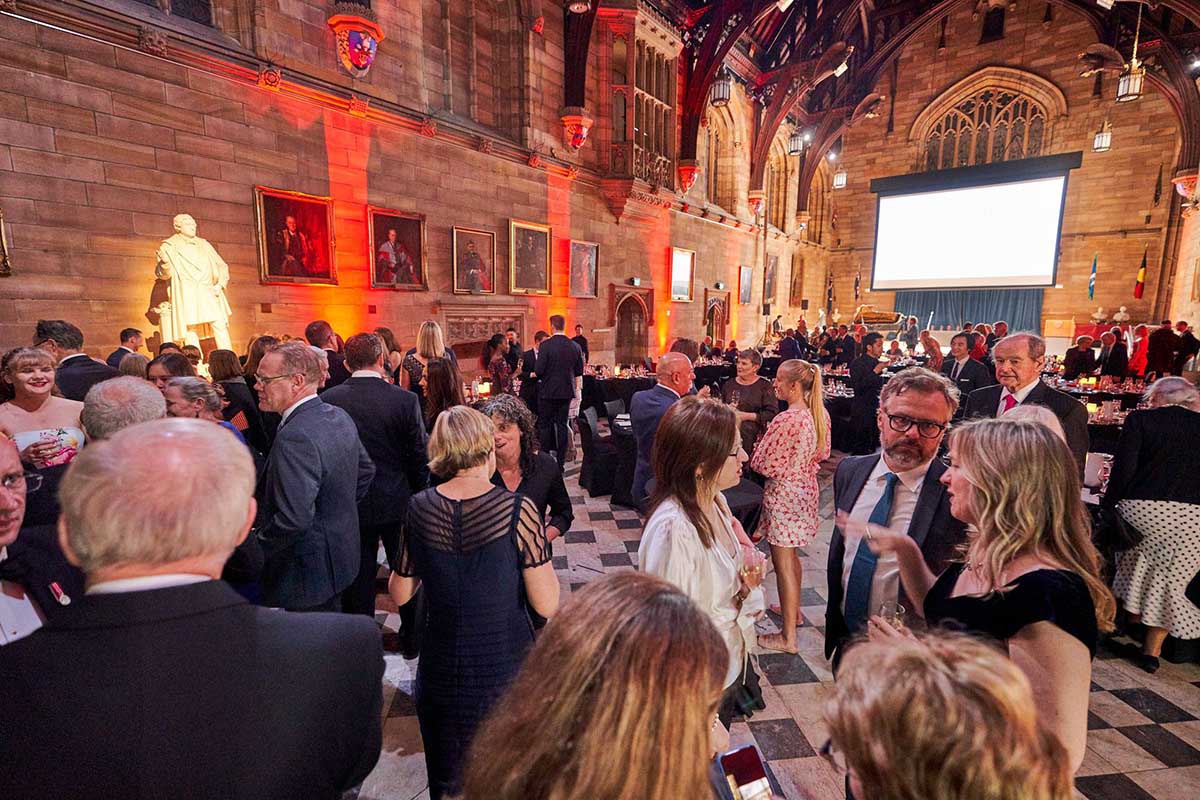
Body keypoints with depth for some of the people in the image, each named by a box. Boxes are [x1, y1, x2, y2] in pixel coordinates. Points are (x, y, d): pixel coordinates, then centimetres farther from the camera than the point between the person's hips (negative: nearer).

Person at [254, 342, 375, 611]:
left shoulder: (294, 437, -28)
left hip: (304, 577, -9)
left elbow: (293, 519, -31)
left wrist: (255, 548, -14)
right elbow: (366, 471, 13)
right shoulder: (340, 416, 1)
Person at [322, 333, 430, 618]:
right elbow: (420, 456, -9)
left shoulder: (328, 399, -10)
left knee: (358, 577, 15)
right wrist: (419, 496, 7)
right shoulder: (405, 399, -15)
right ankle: (412, 633, 33)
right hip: (397, 503, -1)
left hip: (350, 506, 1)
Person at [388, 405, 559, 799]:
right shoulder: (518, 510, -21)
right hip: (505, 673, -2)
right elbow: (547, 605, -16)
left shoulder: (419, 509, -11)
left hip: (441, 675, 3)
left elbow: (400, 594, 3)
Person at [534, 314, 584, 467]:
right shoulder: (575, 346, -1)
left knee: (545, 425, 8)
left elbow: (539, 370, -16)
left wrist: (547, 373, 6)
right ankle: (561, 459, 16)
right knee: (562, 424, 11)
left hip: (548, 391, -4)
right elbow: (579, 371, 4)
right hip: (566, 391, 4)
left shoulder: (545, 345, -14)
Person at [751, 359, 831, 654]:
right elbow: (822, 453, 11)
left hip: (784, 492, -8)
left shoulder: (786, 420, -27)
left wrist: (757, 451, -1)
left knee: (783, 562, 3)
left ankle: (788, 636, 13)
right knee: (790, 555, 25)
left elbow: (765, 466, -20)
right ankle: (793, 609, 44)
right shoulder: (820, 414, -1)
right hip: (807, 487, 9)